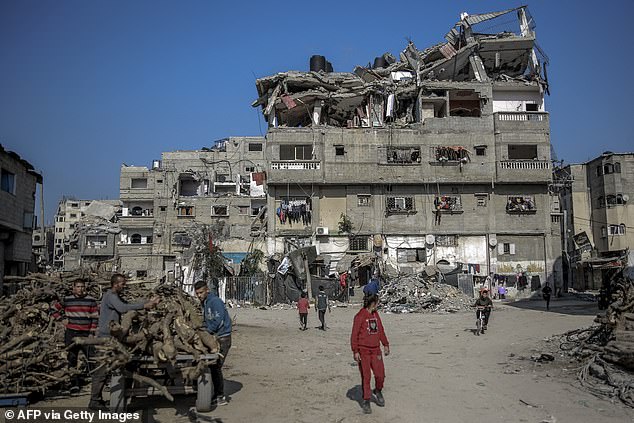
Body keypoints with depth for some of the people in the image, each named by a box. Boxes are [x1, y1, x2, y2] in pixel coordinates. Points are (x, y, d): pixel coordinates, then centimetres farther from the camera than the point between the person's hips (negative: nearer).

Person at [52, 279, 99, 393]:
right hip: (71, 334, 1)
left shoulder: (91, 301, 3)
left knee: (92, 357, -8)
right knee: (72, 358, 5)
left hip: (86, 334, -1)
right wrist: (62, 319, 5)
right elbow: (54, 309, 18)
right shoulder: (66, 300, 5)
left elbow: (95, 318, 3)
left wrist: (92, 332, -3)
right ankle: (74, 383, 13)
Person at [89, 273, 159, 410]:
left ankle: (97, 398, 20)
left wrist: (149, 302, 6)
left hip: (110, 337, 10)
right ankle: (94, 401, -1)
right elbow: (123, 308, -29)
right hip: (105, 337, -10)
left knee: (103, 370, 13)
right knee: (101, 370, -6)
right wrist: (144, 306, -27)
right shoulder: (110, 296, -13)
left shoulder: (116, 296, 18)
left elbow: (129, 305, 15)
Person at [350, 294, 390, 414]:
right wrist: (355, 351, -15)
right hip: (363, 351, -5)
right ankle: (366, 401, 16)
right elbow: (354, 334, -12)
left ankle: (378, 391, 32)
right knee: (366, 377, 2)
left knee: (380, 375, 3)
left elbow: (381, 330, 19)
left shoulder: (376, 314, 9)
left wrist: (385, 344, 19)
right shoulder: (360, 316, -12)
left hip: (375, 350, 6)